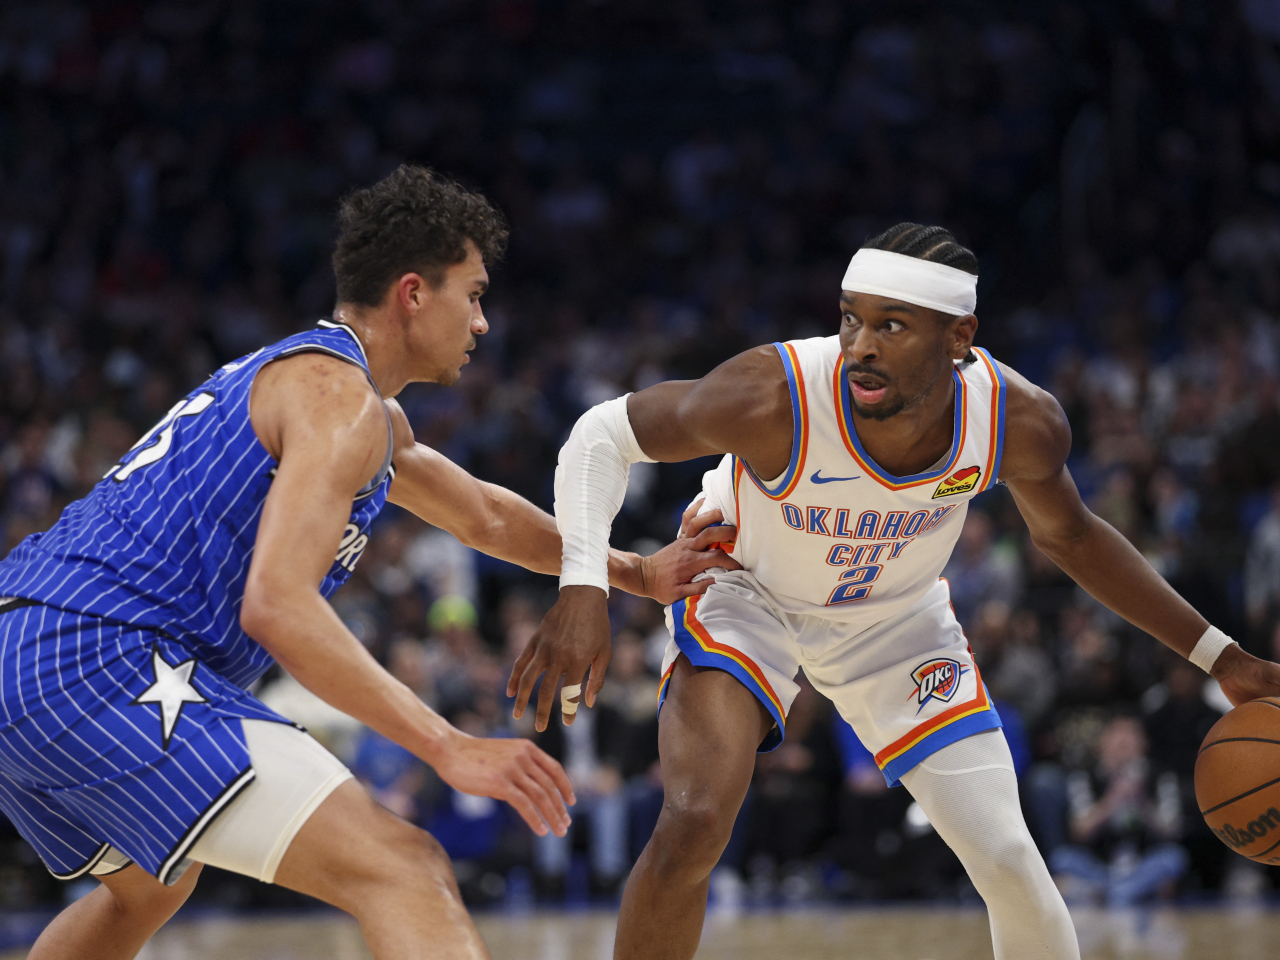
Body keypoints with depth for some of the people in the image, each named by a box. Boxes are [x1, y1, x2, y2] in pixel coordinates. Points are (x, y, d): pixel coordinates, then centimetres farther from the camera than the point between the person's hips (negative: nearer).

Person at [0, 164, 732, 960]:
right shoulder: (338, 395, -7)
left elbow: (482, 515, 42)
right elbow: (277, 603, -21)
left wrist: (634, 575, 47)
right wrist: (449, 748, -23)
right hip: (106, 662, -11)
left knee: (148, 889, 38)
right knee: (404, 872, -20)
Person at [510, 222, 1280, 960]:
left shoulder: (1022, 423, -27)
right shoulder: (774, 398, -38)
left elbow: (1069, 536, -4)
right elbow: (605, 434, -23)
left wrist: (1216, 654, -1)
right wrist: (583, 588, -39)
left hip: (898, 615, 3)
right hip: (746, 594, -3)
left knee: (1010, 863, -3)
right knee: (695, 824, -26)